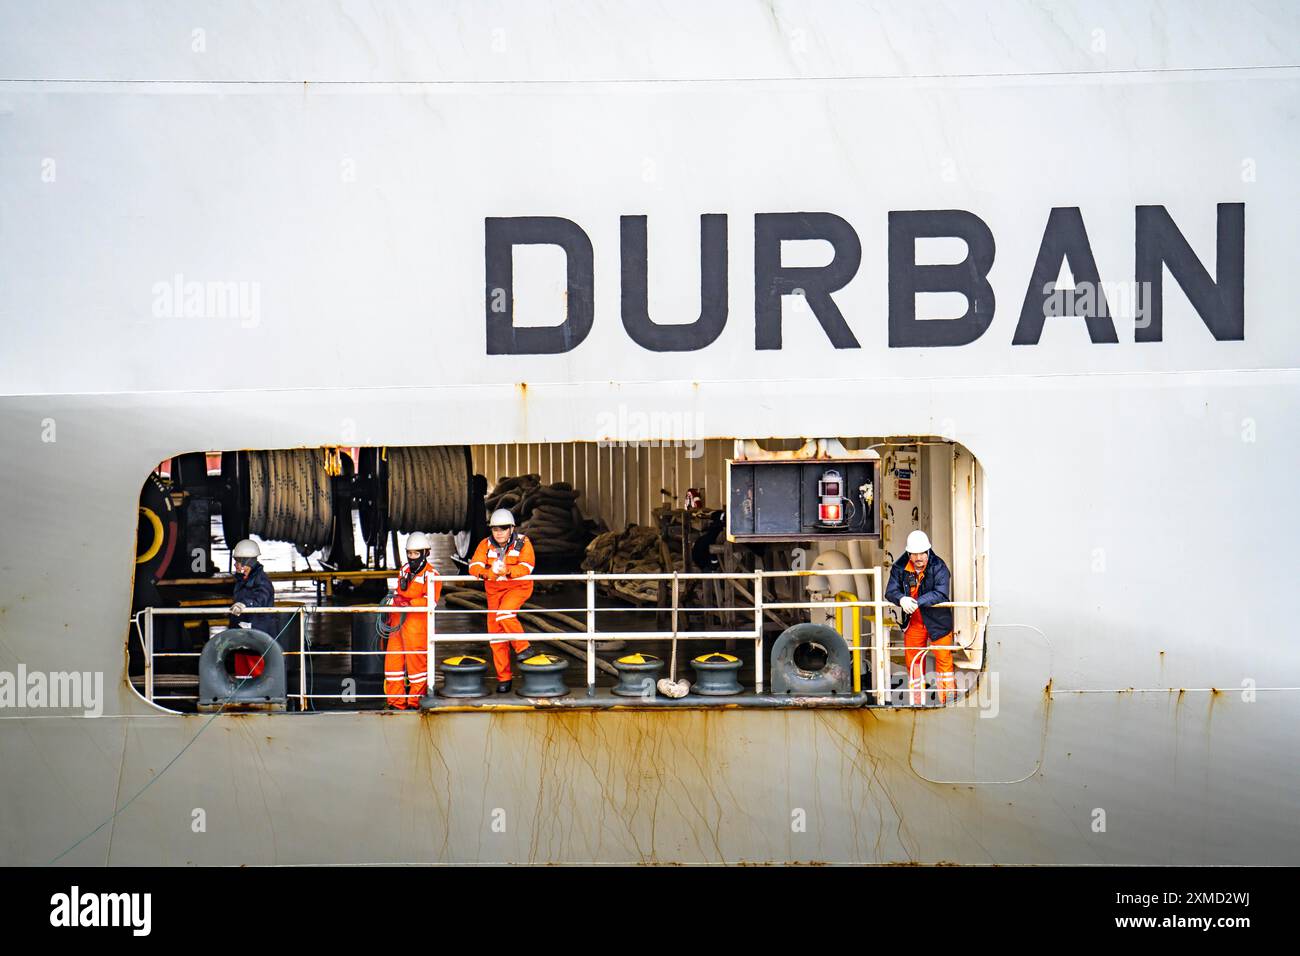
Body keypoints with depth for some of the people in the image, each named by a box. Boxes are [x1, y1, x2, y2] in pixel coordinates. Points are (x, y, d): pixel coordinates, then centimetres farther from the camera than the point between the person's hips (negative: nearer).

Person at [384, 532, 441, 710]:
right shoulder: (405, 570, 18)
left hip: (417, 623, -7)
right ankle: (396, 702, 15)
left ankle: (416, 701, 9)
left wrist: (410, 603, -28)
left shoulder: (431, 575, -5)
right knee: (392, 660, 7)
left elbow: (430, 601, -17)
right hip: (398, 622, 7)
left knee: (416, 662, -2)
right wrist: (391, 614, 28)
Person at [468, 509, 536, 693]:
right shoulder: (486, 544, -4)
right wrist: (488, 572, -37)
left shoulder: (522, 542, -11)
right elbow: (474, 566, -15)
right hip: (494, 589, 4)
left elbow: (526, 567, -23)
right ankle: (503, 678, 11)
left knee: (504, 613, -32)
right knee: (495, 631, 3)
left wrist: (507, 571, -42)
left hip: (518, 585, -4)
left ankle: (524, 648, -12)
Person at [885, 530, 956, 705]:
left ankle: (949, 699, 12)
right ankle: (916, 701, 24)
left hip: (938, 620, -4)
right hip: (913, 622, 4)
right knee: (912, 659, 11)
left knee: (943, 658, 0)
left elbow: (941, 593, -27)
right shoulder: (900, 568, -7)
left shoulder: (939, 568, -17)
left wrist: (917, 602, -35)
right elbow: (890, 592, -9)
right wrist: (901, 599, -32)